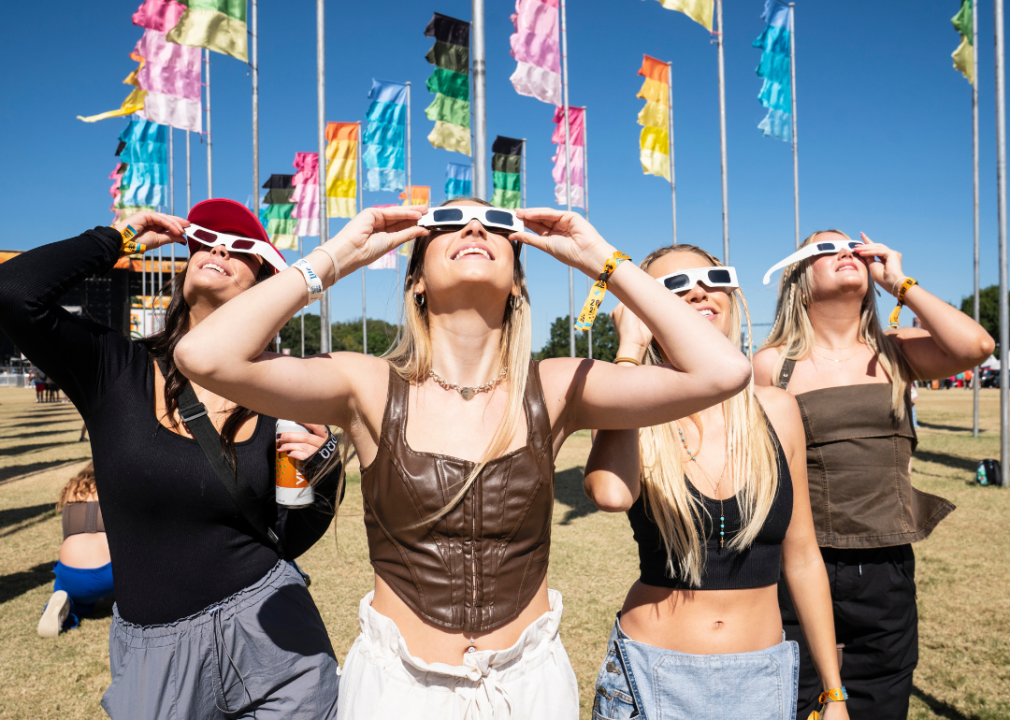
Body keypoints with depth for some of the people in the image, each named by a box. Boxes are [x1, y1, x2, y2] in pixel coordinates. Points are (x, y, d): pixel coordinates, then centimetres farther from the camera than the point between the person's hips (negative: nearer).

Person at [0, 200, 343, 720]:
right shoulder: (115, 369, -6)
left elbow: (288, 541, 0)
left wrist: (320, 471, -17)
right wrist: (118, 238, -10)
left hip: (267, 636, 0)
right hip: (152, 651, 1)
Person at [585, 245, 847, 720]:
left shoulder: (775, 411, -4)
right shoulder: (628, 421, -12)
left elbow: (801, 560, 3)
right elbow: (610, 493, -36)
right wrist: (629, 347, -24)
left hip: (762, 678, 3)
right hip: (652, 679, -2)